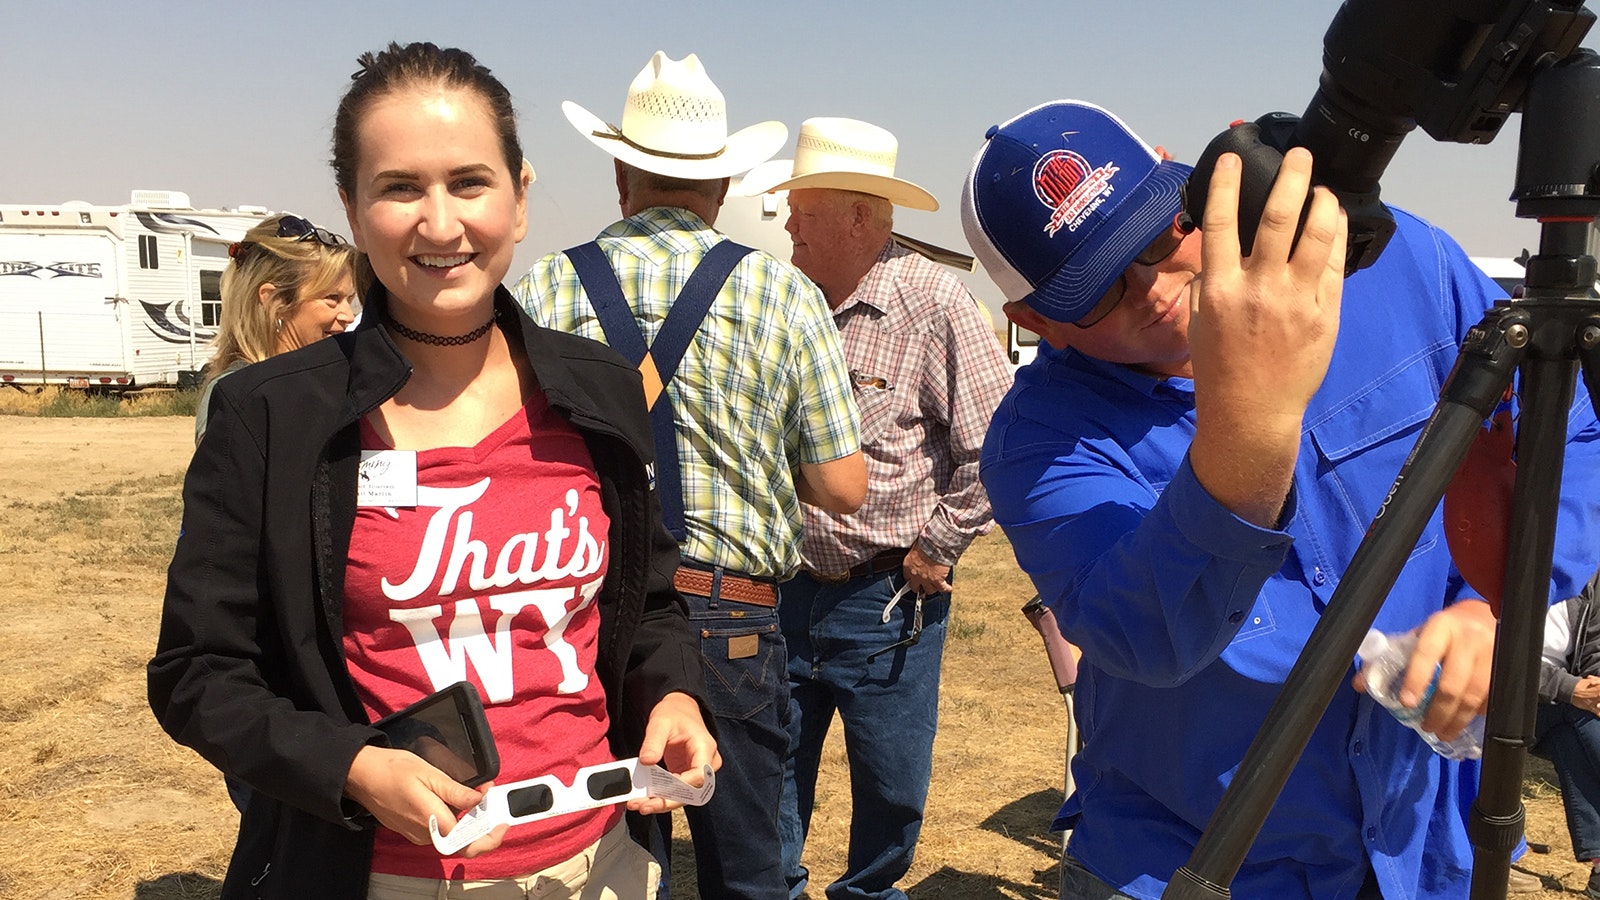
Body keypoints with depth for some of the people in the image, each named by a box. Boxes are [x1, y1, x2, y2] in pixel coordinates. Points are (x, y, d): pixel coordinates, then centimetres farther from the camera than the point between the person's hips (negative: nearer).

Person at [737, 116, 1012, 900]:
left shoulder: (934, 303, -12)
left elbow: (996, 443, -13)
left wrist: (937, 548, -10)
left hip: (888, 599, -4)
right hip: (783, 590, 4)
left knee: (892, 782, 11)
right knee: (774, 767, 14)